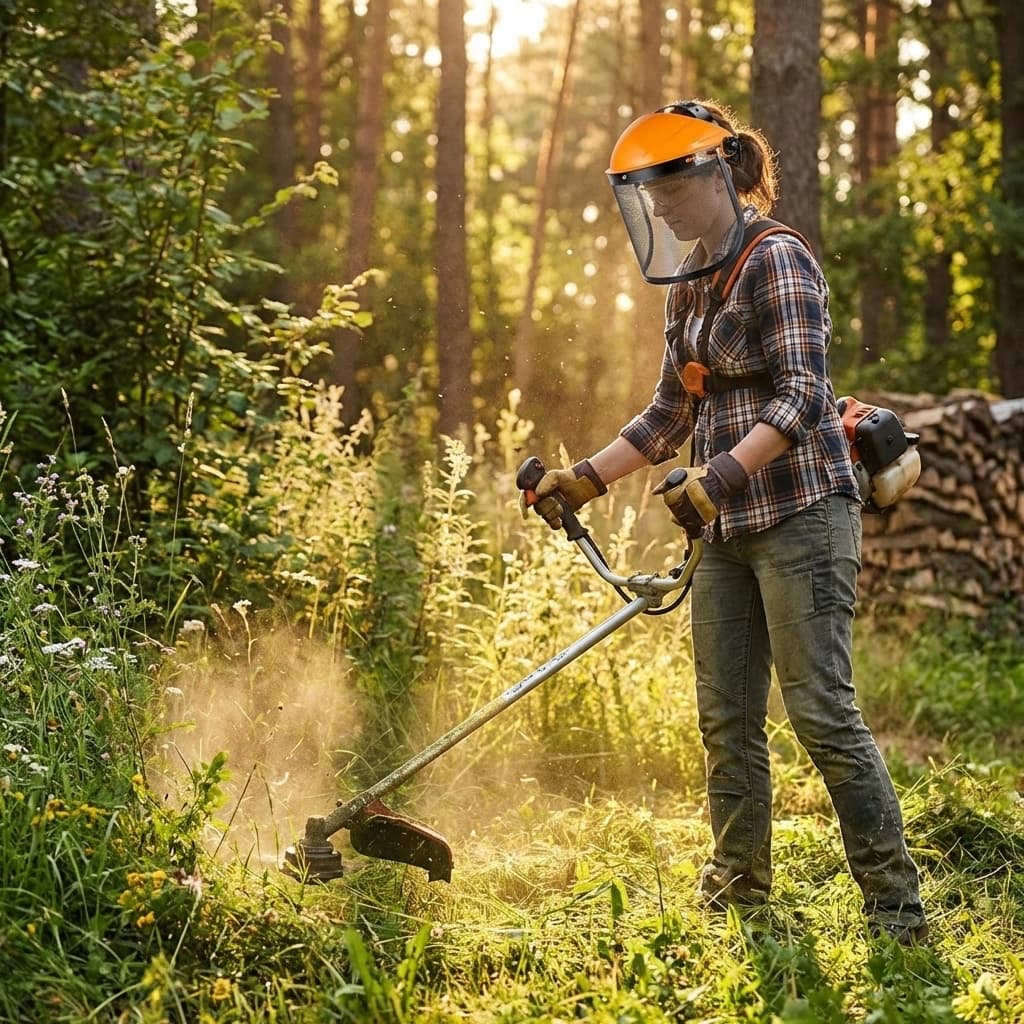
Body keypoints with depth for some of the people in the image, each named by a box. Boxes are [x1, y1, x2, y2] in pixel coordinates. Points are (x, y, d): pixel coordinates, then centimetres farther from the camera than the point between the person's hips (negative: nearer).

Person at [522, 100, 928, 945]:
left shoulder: (775, 261, -10)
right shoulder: (689, 285, 15)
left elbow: (801, 396, -20)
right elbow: (671, 415, 22)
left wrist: (719, 476, -29)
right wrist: (583, 479, 17)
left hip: (800, 512, -8)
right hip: (727, 528, 9)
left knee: (822, 710, -10)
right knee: (726, 720, 8)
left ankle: (898, 910, -4)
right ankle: (737, 899, 17)